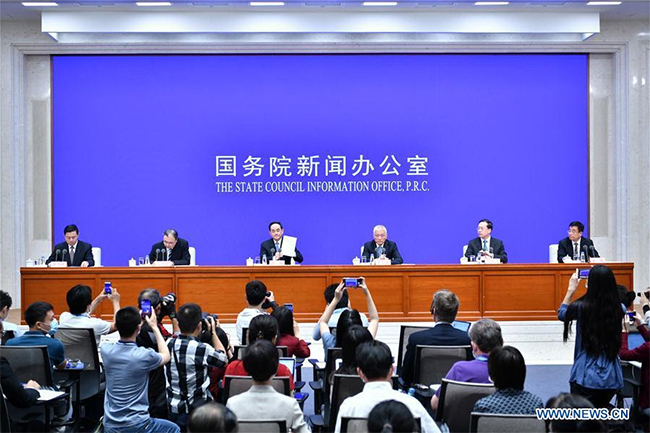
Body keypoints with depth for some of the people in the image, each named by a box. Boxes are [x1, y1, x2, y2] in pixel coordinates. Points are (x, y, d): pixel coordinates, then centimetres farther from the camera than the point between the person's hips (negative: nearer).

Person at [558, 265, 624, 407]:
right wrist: (600, 280, 27)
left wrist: (571, 289, 20)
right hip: (612, 378, 4)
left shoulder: (581, 307, -12)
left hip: (586, 377, -3)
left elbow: (561, 314, 12)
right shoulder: (619, 309, -3)